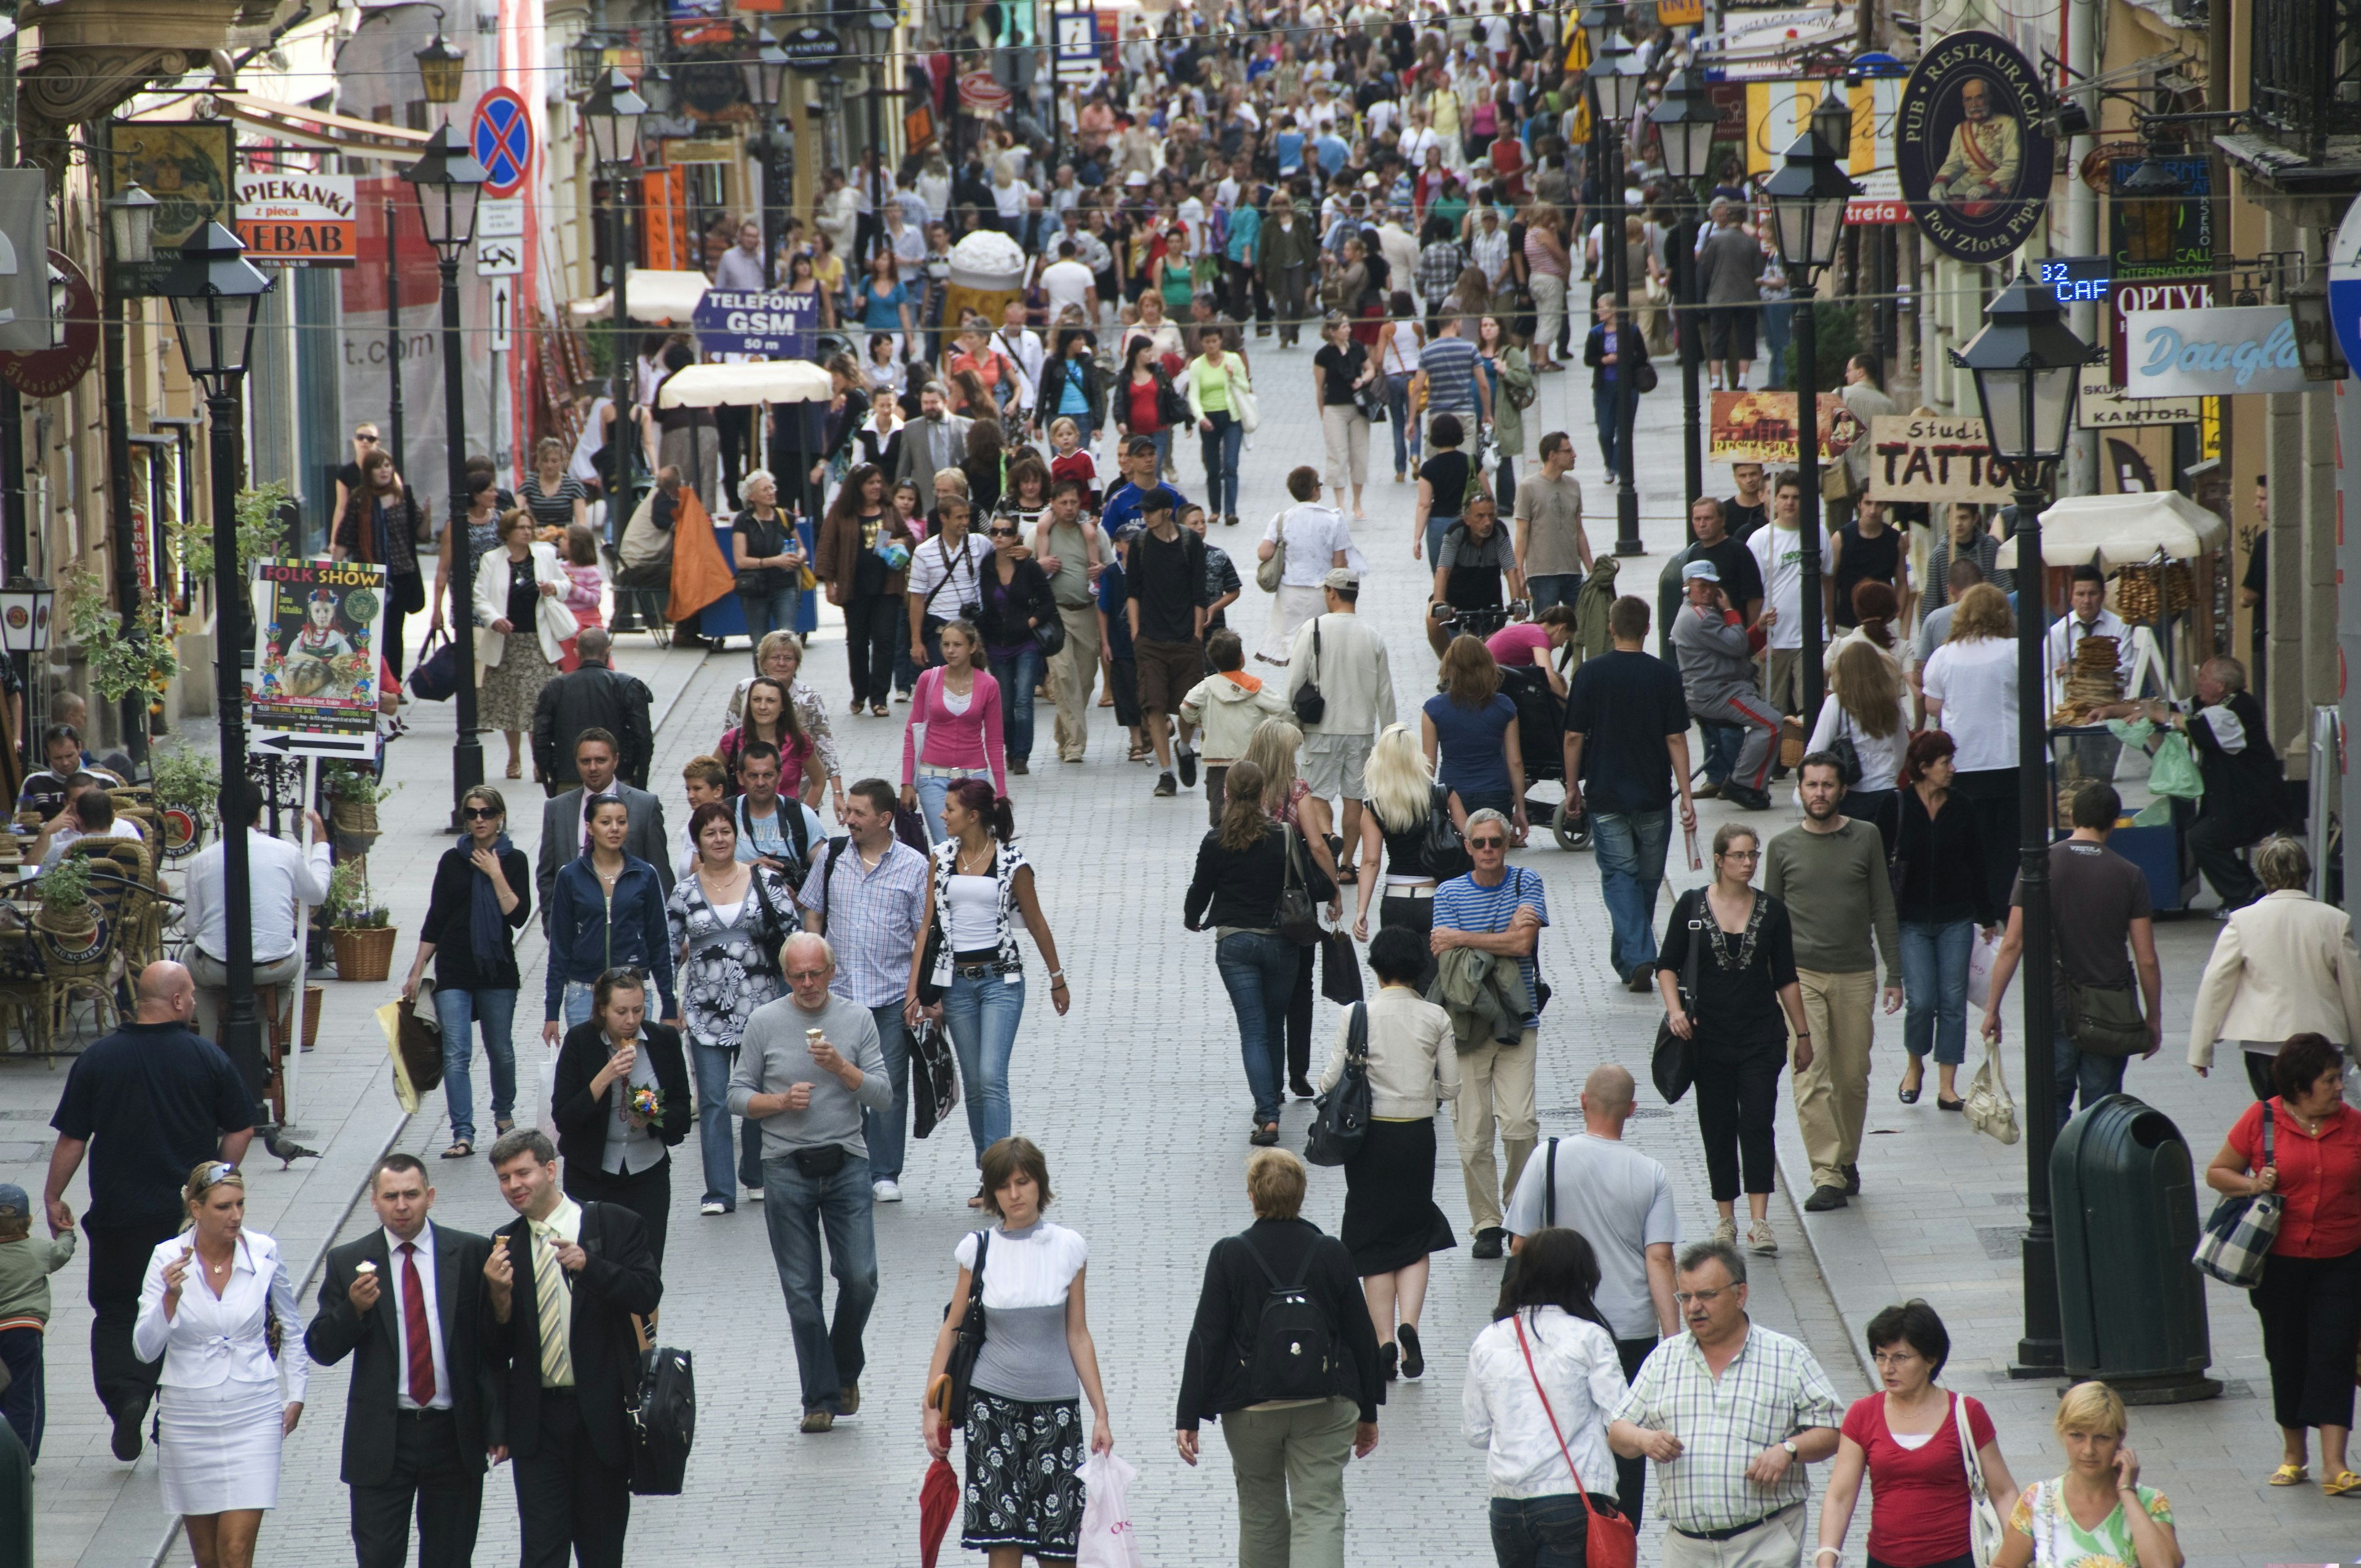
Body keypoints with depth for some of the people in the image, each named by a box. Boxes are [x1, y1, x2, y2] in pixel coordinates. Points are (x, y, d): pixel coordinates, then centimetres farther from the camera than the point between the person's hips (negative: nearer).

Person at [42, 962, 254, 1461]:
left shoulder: (96, 1059, -6)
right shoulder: (207, 1058, -7)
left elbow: (71, 1139, -3)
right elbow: (241, 1130, 0)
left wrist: (53, 1198, 8)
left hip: (119, 1213, 0)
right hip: (191, 1214, 0)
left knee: (116, 1310, 12)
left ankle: (126, 1393, -12)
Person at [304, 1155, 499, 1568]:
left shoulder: (472, 1254, 1)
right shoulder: (348, 1263, 2)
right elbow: (321, 1349, 1)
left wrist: (496, 1425, -2)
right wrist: (354, 1309, -19)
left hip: (455, 1436, 0)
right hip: (382, 1437, 0)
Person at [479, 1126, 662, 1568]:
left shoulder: (614, 1226, -1)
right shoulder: (503, 1246, 7)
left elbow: (648, 1296, -14)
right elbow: (495, 1353, 6)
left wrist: (588, 1265, -28)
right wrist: (499, 1295, -13)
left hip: (602, 1416, -1)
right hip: (537, 1420, 2)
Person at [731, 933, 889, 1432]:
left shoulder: (857, 1019, 4)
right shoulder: (764, 1022, 3)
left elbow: (882, 1097, 1)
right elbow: (738, 1096, 5)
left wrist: (841, 1067, -14)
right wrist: (780, 1101, -12)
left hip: (846, 1164, 0)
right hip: (787, 1167, 0)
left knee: (860, 1278, -7)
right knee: (802, 1290, 0)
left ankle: (845, 1371, 19)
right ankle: (820, 1398, 7)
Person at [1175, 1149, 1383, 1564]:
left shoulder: (1229, 1255, -8)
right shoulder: (1332, 1254, -2)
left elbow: (1206, 1339, -6)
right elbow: (1362, 1337, 5)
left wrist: (1189, 1418, -1)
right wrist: (1367, 1413, 16)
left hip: (1251, 1406, 0)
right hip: (1325, 1406, 0)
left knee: (1261, 1510, 18)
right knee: (1320, 1513, -2)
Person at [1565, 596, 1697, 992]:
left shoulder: (1590, 674, -6)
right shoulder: (1663, 675, -5)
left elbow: (1574, 737, -4)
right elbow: (1676, 739, -6)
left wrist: (1573, 786, 9)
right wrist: (1686, 796, -3)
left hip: (1604, 795, -1)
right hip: (1653, 795, 1)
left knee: (1619, 875, 1)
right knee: (1648, 878, 16)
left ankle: (1636, 959, -15)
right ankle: (1633, 956, 28)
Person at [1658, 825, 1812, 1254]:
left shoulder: (1771, 911, 3)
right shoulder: (1692, 906, -1)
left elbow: (1786, 978, 9)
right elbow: (1667, 964, 2)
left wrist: (1802, 1033, 10)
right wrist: (1675, 1009, -15)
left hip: (1760, 1035, 0)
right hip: (1709, 1037, 0)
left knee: (1757, 1124, -10)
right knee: (1718, 1128, 5)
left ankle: (1759, 1221, -11)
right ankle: (1726, 1218, 16)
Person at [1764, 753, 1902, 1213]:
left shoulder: (1865, 838, 5)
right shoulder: (1784, 847, 5)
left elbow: (1883, 910, 7)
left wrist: (1894, 975, 4)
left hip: (1856, 975, 1)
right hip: (1800, 974, -1)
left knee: (1852, 1078, 7)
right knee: (1810, 1077, -11)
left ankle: (1847, 1161, 27)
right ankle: (1827, 1176, -13)